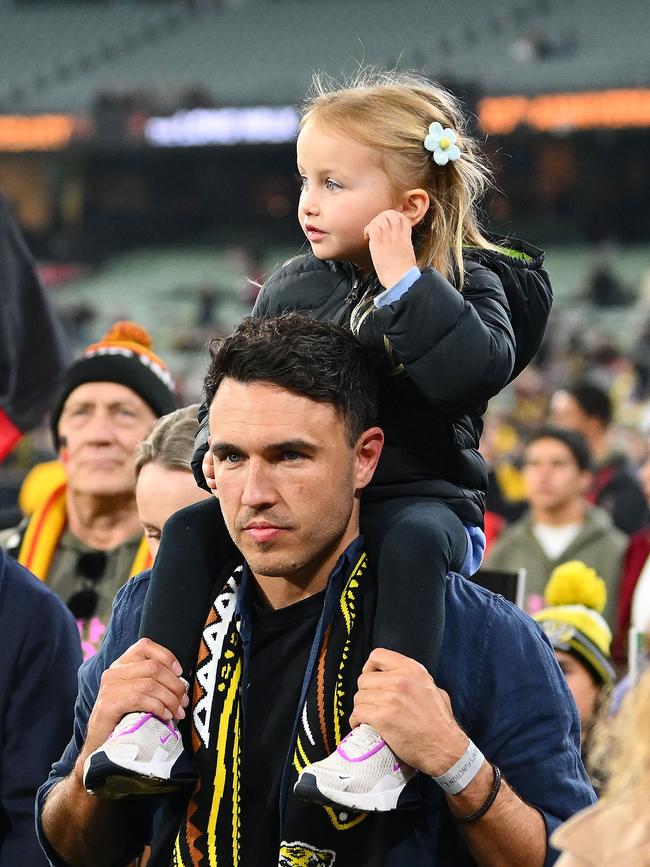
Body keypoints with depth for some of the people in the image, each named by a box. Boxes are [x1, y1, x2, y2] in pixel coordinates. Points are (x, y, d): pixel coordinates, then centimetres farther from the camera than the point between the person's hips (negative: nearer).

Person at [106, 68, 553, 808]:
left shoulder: (466, 279, -5)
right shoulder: (292, 288, 8)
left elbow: (476, 371, -26)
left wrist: (405, 280, -25)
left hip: (420, 495, -5)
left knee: (415, 539, -38)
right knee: (190, 529, -13)